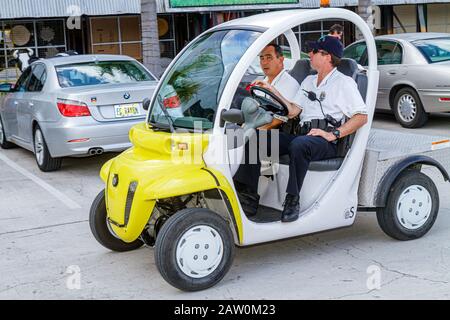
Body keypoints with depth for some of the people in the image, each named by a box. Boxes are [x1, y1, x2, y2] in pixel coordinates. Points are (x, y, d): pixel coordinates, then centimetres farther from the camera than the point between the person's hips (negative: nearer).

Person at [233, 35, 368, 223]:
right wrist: (272, 90, 14)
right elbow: (292, 111, 22)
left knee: (298, 144, -41)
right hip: (302, 135, 7)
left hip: (326, 143, -7)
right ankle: (248, 195, -23)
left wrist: (333, 134, -15)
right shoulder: (309, 81, 28)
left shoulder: (344, 82, 5)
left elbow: (362, 116, -4)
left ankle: (293, 200, -33)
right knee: (255, 135, -13)